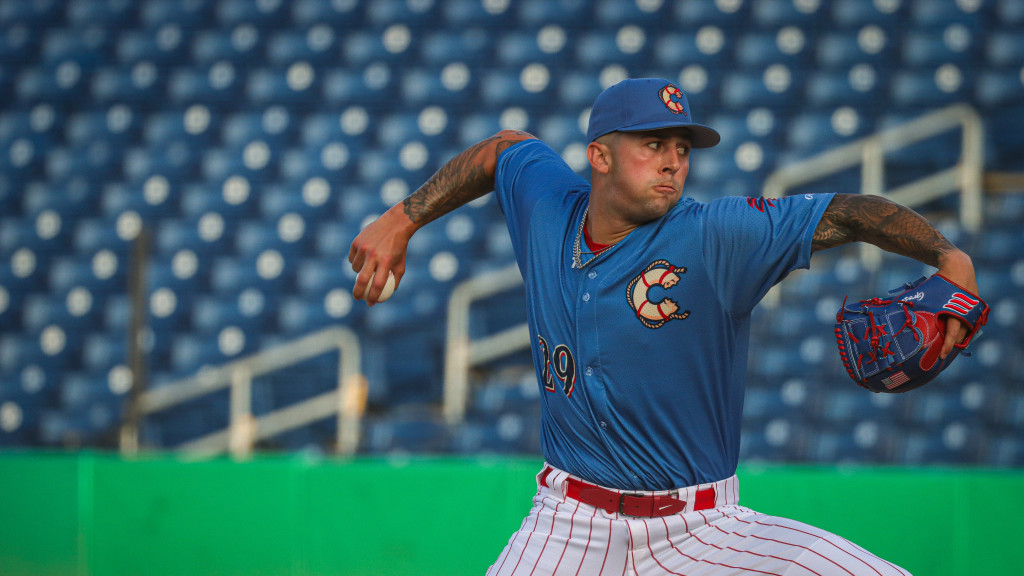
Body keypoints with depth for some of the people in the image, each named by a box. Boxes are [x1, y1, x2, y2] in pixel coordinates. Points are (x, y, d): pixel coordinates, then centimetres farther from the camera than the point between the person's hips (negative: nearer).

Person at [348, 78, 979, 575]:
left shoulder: (716, 236, -12)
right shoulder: (548, 208, 1)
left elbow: (845, 211, -13)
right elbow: (503, 150, 22)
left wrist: (949, 258, -27)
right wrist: (401, 221, 22)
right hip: (570, 525, 2)